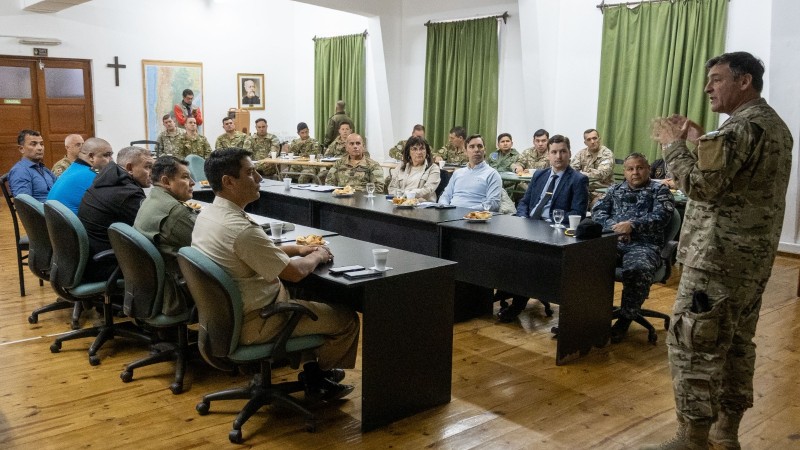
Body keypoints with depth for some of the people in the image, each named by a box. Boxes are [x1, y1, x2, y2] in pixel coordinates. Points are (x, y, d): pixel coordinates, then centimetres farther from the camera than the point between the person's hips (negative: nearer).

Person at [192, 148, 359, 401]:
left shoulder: (207, 214, 1)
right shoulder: (241, 229, -30)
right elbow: (295, 272, -21)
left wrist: (297, 248, 9)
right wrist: (318, 256, -1)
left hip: (226, 311, 10)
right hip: (252, 323, -10)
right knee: (347, 319, 1)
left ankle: (313, 368, 31)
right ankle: (317, 375, 26)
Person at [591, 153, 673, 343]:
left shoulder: (659, 190, 12)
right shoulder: (615, 189, 25)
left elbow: (661, 217, -5)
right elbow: (597, 211, 11)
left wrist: (632, 225, -22)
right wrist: (613, 227, -9)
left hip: (644, 244, -3)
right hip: (611, 241, 3)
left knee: (638, 271, -37)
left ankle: (625, 319, -16)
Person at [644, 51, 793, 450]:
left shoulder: (742, 126, -16)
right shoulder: (775, 125, 17)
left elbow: (702, 185, -22)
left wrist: (673, 145, -9)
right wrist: (702, 143, 14)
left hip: (720, 257, -10)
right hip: (753, 256, 10)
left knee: (693, 343, -4)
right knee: (737, 341, 16)